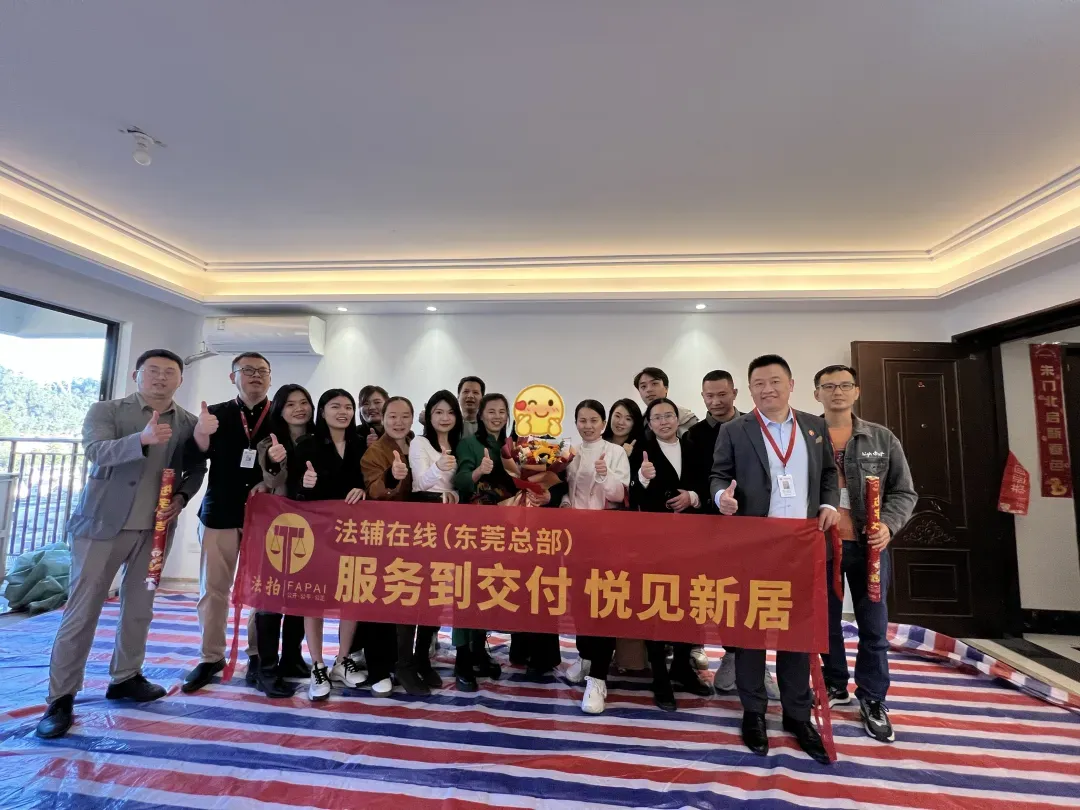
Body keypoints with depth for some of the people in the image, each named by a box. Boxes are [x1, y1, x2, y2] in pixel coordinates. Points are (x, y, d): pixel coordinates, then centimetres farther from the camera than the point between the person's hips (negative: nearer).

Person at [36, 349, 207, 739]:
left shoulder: (189, 423, 4)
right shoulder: (105, 410, -4)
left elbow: (197, 468, 12)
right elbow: (96, 451, -21)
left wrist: (182, 497, -7)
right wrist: (142, 439, -39)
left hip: (156, 526, 4)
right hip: (104, 522, -3)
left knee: (139, 607, 13)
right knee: (82, 608, 1)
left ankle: (125, 678, 29)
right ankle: (61, 697, 13)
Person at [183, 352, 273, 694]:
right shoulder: (216, 414, 6)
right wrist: (200, 433, -22)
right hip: (220, 512, 1)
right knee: (212, 588, 8)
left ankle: (258, 656, 21)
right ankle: (211, 657, 23)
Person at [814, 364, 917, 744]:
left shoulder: (882, 438, 2)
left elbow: (904, 492, 4)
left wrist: (888, 525, -13)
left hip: (868, 545, 1)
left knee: (873, 625, 9)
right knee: (827, 621, 13)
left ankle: (872, 700, 27)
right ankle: (835, 685, 32)